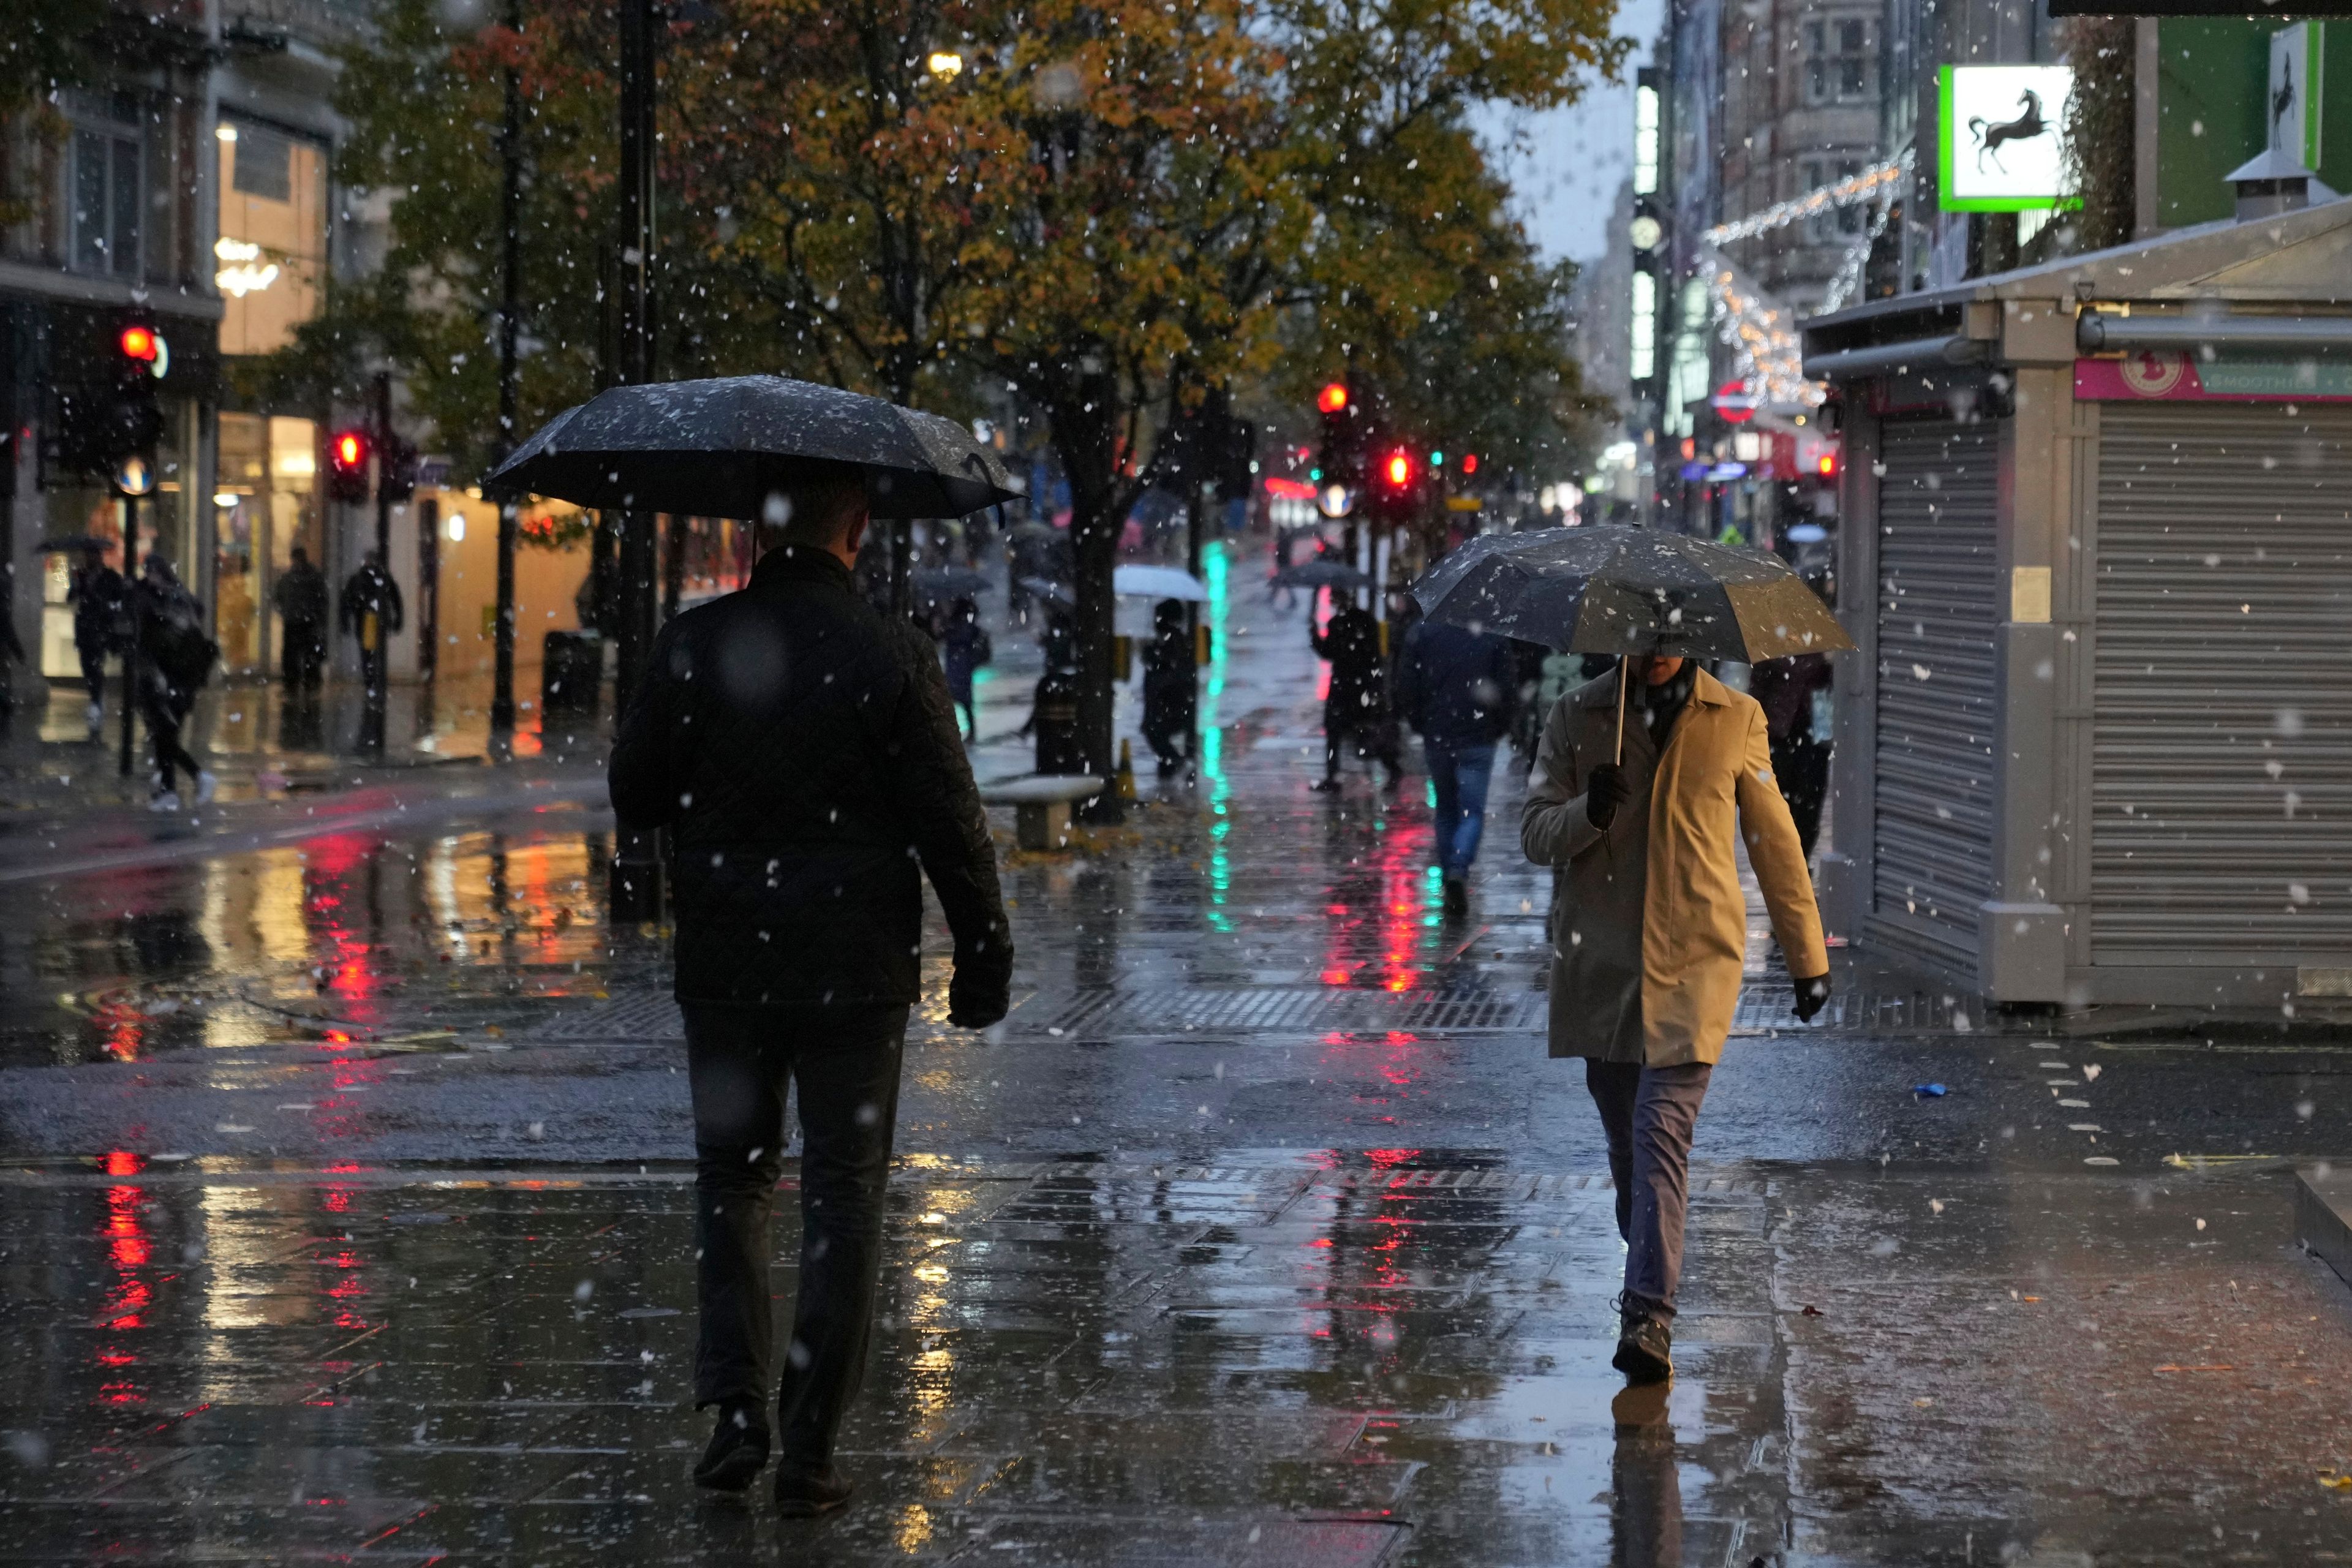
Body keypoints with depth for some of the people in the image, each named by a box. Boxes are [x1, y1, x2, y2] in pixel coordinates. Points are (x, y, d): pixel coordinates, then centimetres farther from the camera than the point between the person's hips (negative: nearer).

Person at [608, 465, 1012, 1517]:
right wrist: (984, 955, 1)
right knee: (842, 1199, 6)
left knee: (730, 1181, 16)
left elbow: (635, 797, 3)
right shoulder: (890, 655, -10)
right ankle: (809, 1448, 5)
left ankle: (736, 1408, 2)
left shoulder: (691, 647, -4)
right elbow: (950, 823, -8)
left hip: (724, 965, 2)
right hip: (855, 968, -2)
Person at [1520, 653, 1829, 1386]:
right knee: (1624, 1134, 11)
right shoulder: (1577, 717, 4)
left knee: (1662, 1130, -15)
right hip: (1600, 960, 3)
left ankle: (1650, 1313, -21)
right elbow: (1536, 834, 4)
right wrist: (1588, 813, -20)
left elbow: (1774, 839, 11)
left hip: (1695, 960, -2)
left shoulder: (1737, 719, 4)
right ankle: (1651, 1268, 34)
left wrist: (1808, 959, 14)